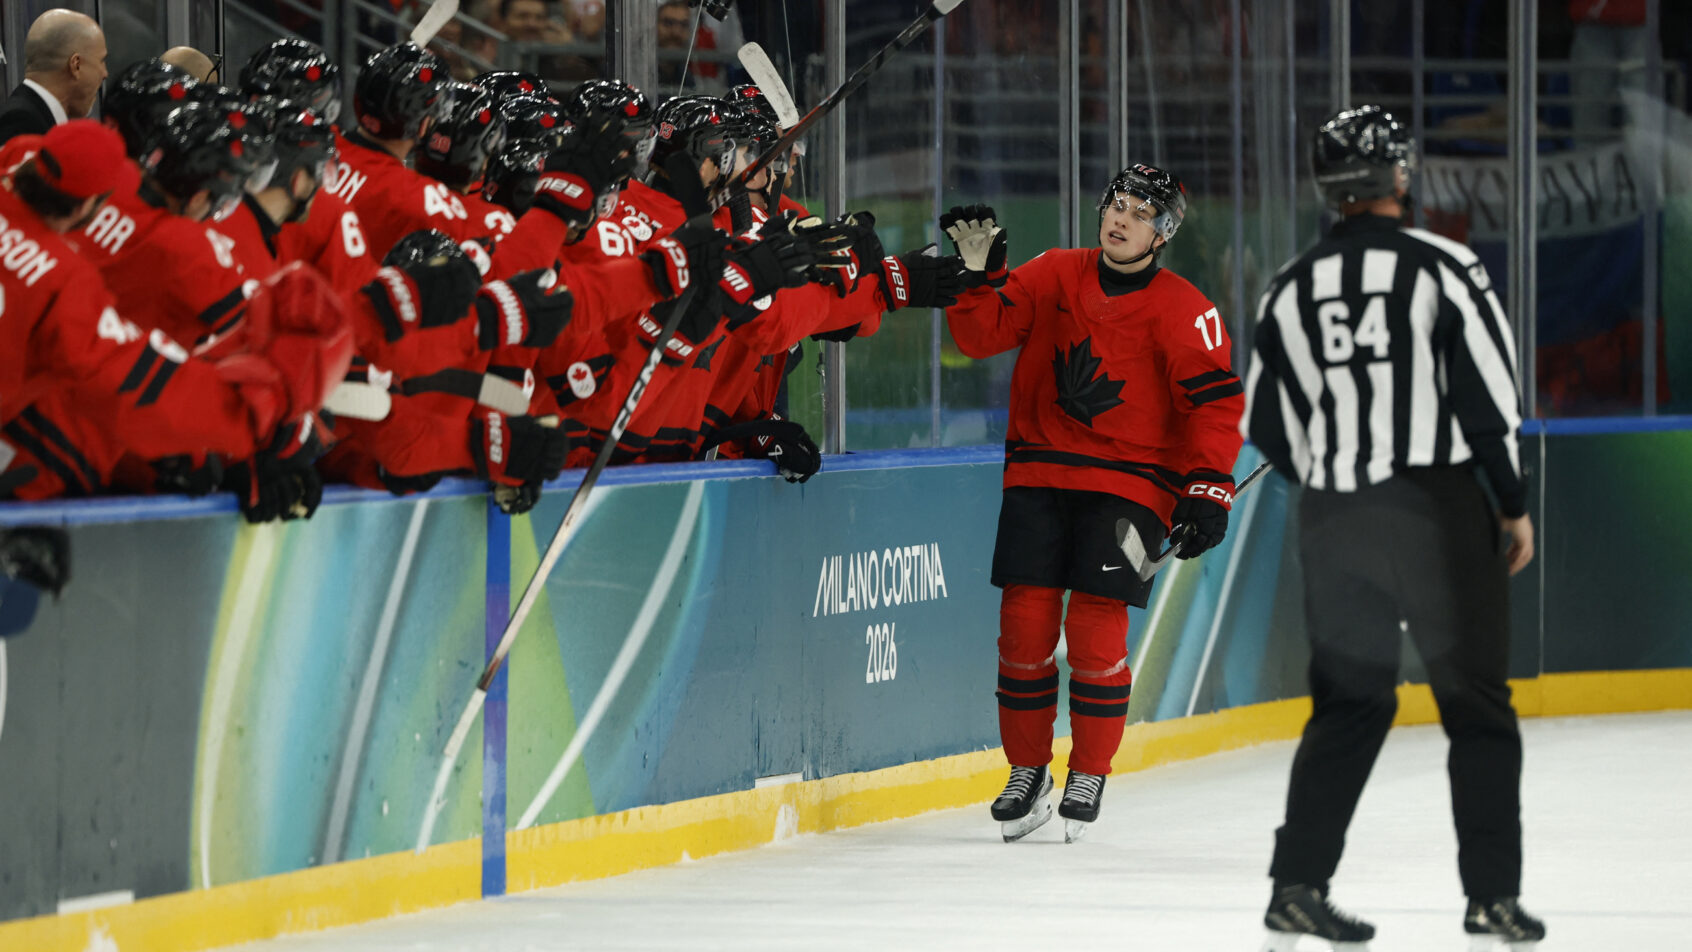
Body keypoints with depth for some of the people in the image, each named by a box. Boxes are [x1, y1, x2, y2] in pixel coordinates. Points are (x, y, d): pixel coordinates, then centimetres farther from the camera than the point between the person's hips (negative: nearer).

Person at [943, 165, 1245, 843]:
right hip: (1038, 474, 3)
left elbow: (1216, 403, -7)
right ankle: (1027, 771, 14)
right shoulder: (1054, 277, 4)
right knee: (1025, 624, -3)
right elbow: (984, 333, 2)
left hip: (1128, 480, -3)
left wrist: (1209, 489, -16)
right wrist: (976, 273, -15)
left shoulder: (1181, 310, -6)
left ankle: (1089, 775, 6)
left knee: (1096, 628, -12)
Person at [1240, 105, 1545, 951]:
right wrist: (1513, 503, 1)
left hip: (1334, 522, 4)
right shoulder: (1442, 266, -7)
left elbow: (1264, 425, 11)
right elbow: (1488, 393, -10)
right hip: (1436, 508, -4)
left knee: (1350, 703, 14)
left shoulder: (1292, 288, 6)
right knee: (1476, 704, 5)